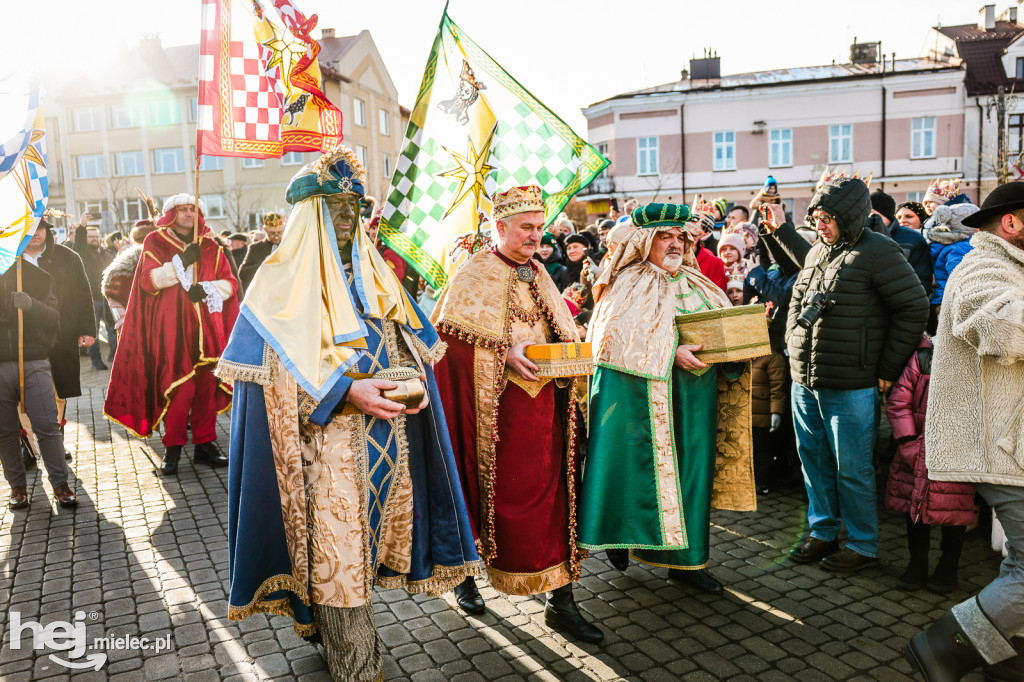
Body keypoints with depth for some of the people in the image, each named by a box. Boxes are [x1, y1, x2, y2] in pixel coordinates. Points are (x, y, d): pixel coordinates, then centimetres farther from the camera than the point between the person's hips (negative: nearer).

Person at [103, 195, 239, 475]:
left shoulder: (211, 247, 14)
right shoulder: (155, 243, 8)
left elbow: (230, 282, 9)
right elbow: (148, 281, -5)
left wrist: (207, 289, -9)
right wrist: (182, 262, -14)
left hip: (207, 327, 3)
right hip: (171, 329, -2)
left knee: (207, 385, -1)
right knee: (176, 388, -9)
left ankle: (205, 443, 10)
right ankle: (173, 447, 3)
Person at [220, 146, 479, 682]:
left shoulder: (374, 273, 13)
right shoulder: (284, 280, -6)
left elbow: (410, 344, 15)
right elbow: (274, 371, -12)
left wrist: (417, 380, -6)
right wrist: (346, 392, -21)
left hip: (386, 437, 6)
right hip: (327, 443, -5)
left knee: (364, 539, 13)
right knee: (337, 553, 0)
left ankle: (326, 624, 35)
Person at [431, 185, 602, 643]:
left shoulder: (537, 275, 16)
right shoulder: (475, 274, -4)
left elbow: (561, 331, 20)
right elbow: (453, 337, -13)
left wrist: (570, 345, -1)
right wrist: (505, 353, -23)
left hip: (545, 399, 6)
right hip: (499, 405, -5)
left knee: (553, 494, 3)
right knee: (505, 496, 4)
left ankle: (561, 601, 11)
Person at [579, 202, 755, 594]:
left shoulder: (698, 286, 17)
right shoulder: (629, 285, -3)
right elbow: (618, 337, -16)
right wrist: (670, 353, -23)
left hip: (693, 396, 6)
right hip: (642, 396, -5)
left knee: (689, 470, 7)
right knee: (641, 467, -1)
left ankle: (685, 558, 17)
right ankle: (619, 534, 23)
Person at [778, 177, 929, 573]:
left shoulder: (878, 252, -9)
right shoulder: (817, 252, 13)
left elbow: (915, 308, -11)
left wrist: (886, 371, -10)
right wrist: (793, 344, 15)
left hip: (850, 387, -7)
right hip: (804, 381, 7)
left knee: (852, 468, 3)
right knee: (814, 461, 15)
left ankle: (863, 545, 20)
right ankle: (822, 532, 31)